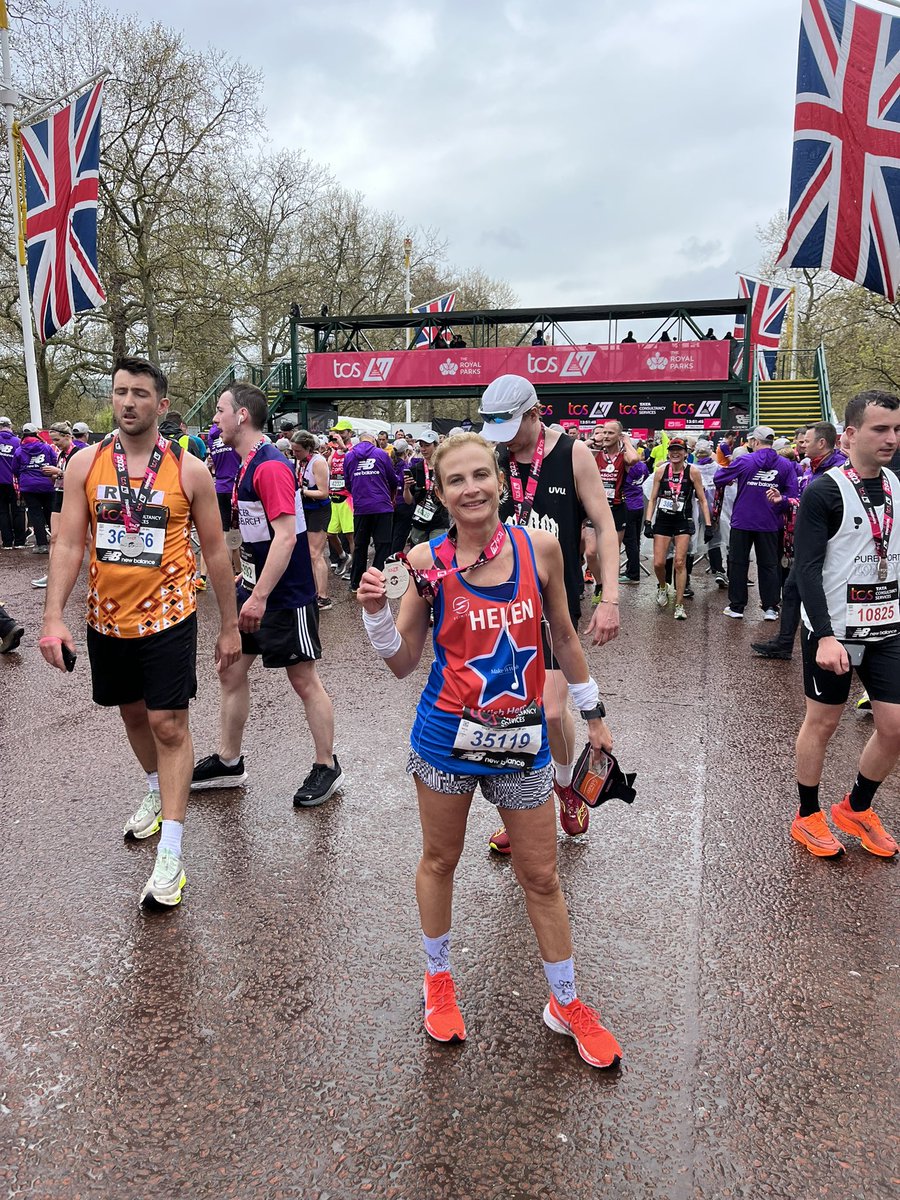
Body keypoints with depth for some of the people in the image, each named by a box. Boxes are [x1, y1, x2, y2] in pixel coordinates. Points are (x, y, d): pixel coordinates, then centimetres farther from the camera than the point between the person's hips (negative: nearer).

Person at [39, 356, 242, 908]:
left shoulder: (189, 470, -6)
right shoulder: (85, 463, 0)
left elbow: (215, 550, -1)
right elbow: (69, 545, -1)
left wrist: (230, 625, 1)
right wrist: (54, 617, -11)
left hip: (168, 617, -3)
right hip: (107, 619, 4)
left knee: (169, 725, -3)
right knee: (134, 713, 20)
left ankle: (171, 855, 3)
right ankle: (157, 790, 47)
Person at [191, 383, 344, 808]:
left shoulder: (271, 466, -19)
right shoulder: (247, 465, 11)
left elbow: (285, 536, -25)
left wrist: (260, 595, -26)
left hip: (285, 597, -10)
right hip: (254, 589, 10)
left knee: (304, 681, 2)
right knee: (231, 671, 14)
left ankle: (327, 768, 18)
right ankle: (228, 763, 28)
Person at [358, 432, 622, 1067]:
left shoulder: (540, 547, -7)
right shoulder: (427, 561, -10)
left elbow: (563, 637, 6)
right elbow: (403, 663, -4)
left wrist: (594, 713, 13)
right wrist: (375, 611, -22)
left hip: (522, 736, 1)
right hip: (448, 734, 0)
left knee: (542, 877, 12)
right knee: (440, 860, 17)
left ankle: (566, 1003, 35)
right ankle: (439, 979, 44)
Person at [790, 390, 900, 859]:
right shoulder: (825, 491, -13)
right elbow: (806, 568, -18)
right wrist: (825, 636, -26)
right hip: (833, 631, -6)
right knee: (822, 722, 6)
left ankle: (856, 808, 29)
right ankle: (807, 818, 24)